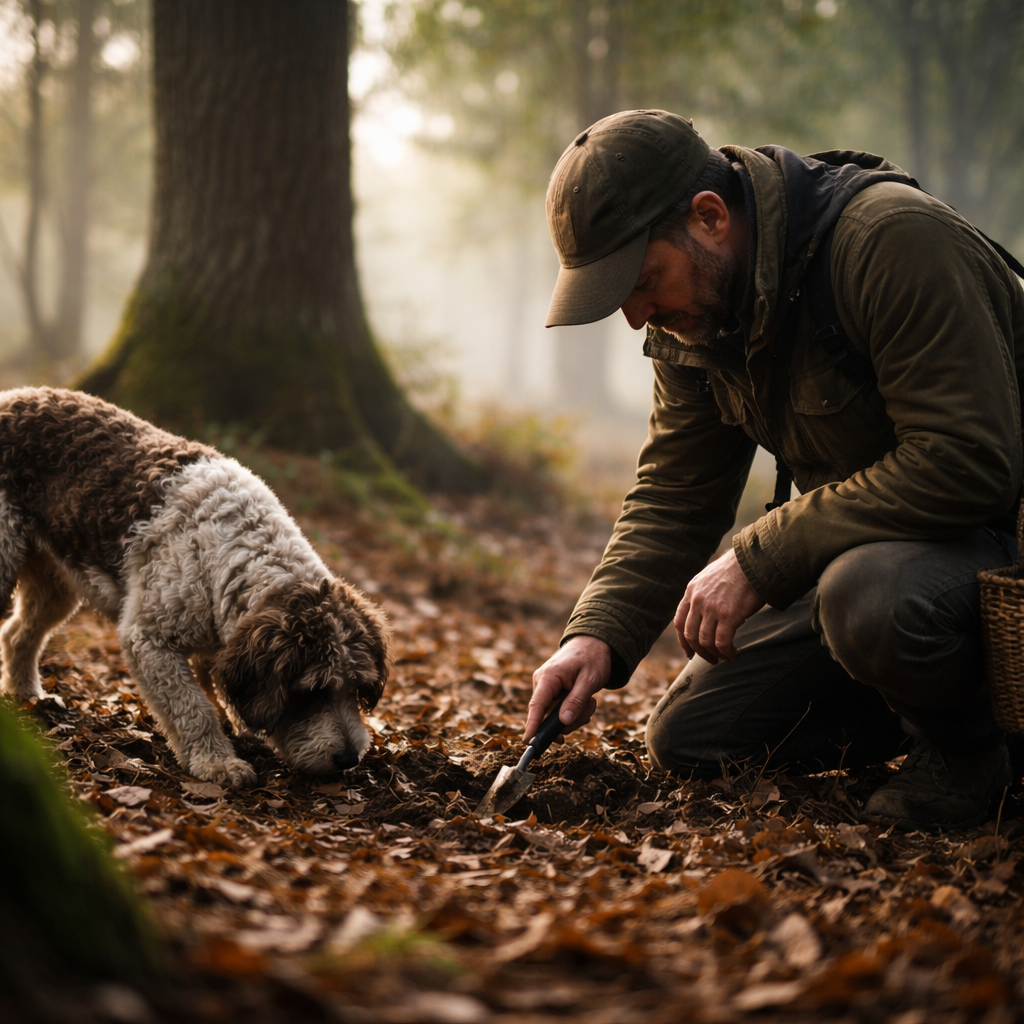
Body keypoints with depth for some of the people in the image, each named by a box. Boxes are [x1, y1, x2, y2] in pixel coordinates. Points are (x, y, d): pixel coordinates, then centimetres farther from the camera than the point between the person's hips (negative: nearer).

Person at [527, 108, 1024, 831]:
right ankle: (939, 693, 15)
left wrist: (759, 559, -27)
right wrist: (598, 633, -13)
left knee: (867, 598, -41)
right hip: (860, 550, 8)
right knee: (688, 738, 3)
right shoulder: (692, 317, 0)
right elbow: (673, 499, 4)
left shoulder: (893, 238, -26)